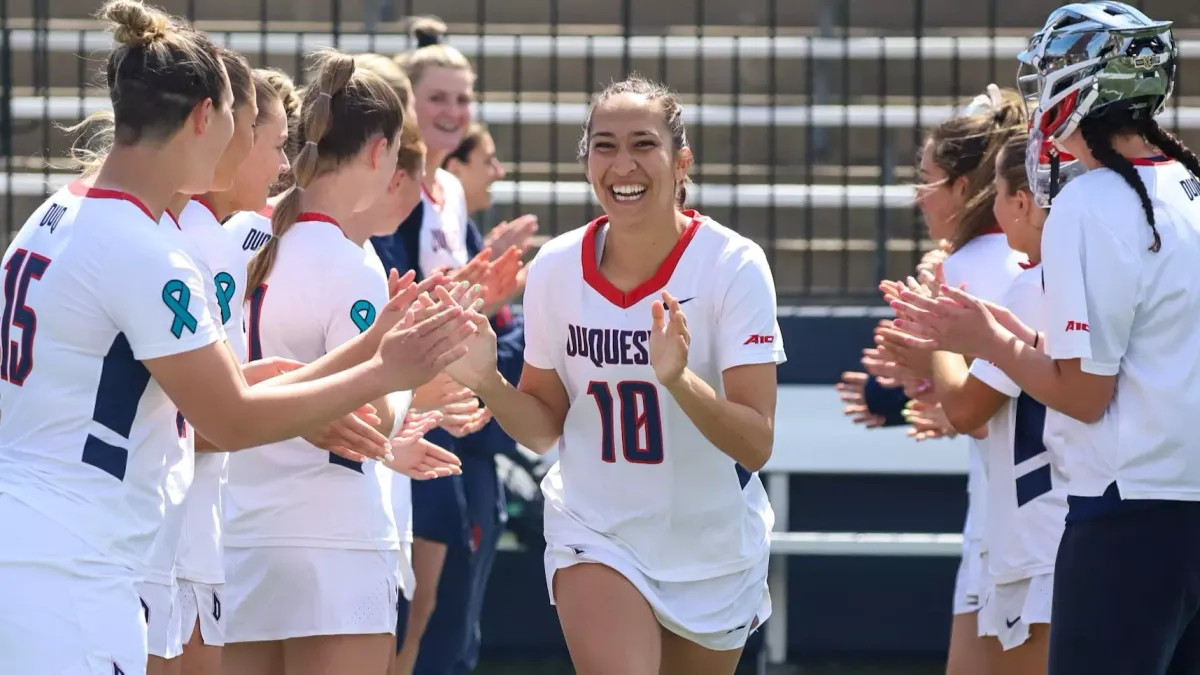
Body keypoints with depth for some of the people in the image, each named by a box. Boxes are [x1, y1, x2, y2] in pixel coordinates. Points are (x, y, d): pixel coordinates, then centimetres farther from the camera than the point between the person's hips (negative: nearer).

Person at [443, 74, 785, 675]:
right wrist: (486, 382, -16)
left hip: (713, 550, 0)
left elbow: (756, 443, -20)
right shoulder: (556, 267, -6)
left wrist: (678, 379, -37)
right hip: (595, 535, 0)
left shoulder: (734, 266, -15)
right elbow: (544, 427, 4)